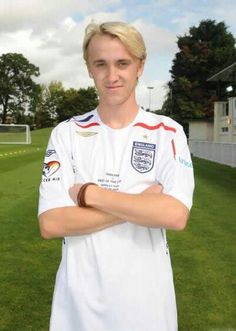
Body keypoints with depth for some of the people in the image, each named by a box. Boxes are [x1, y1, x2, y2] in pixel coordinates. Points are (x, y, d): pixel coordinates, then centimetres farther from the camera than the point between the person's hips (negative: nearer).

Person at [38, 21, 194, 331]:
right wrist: (142, 203, -17)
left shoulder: (168, 133, -6)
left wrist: (89, 193, -17)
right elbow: (50, 223, -13)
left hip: (147, 296, 0)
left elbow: (176, 215, -20)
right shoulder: (67, 133, -4)